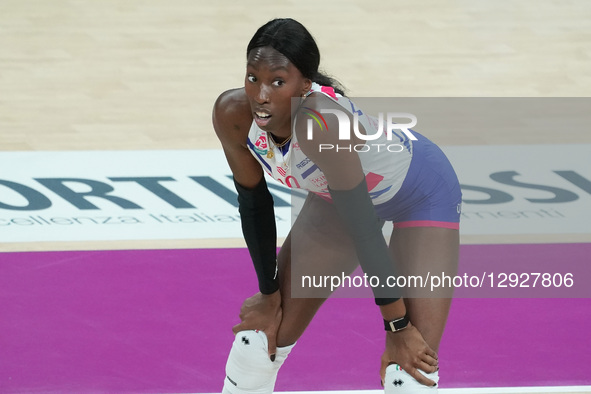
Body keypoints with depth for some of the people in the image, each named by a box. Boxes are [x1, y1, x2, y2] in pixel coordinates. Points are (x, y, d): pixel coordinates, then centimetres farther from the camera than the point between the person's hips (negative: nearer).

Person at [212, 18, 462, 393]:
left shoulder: (320, 124, -44)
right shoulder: (233, 115, -26)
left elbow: (364, 232, -36)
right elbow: (254, 203, -8)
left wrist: (398, 329, -29)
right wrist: (270, 296, -1)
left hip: (423, 196, -6)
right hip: (336, 195, 6)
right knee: (257, 343, 7)